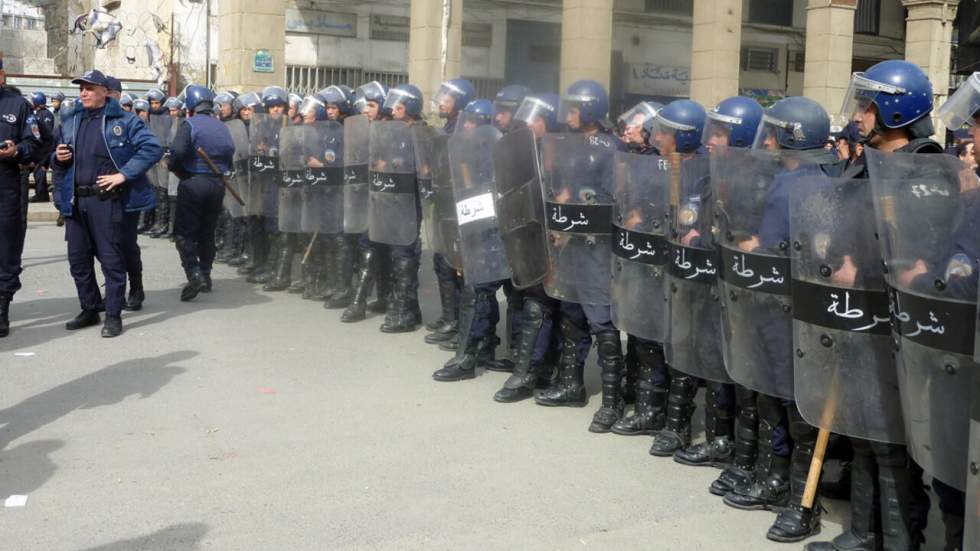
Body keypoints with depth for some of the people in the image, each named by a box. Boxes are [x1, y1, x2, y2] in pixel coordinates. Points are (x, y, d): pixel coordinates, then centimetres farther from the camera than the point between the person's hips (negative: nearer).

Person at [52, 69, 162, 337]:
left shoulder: (123, 121, -3)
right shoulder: (71, 122, 15)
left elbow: (153, 147, -12)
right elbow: (59, 161, 26)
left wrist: (124, 174, -16)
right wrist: (58, 158, 1)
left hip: (106, 200, -6)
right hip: (74, 200, 6)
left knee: (111, 259, -2)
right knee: (78, 259, 11)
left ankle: (113, 315, 6)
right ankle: (90, 309, 25)